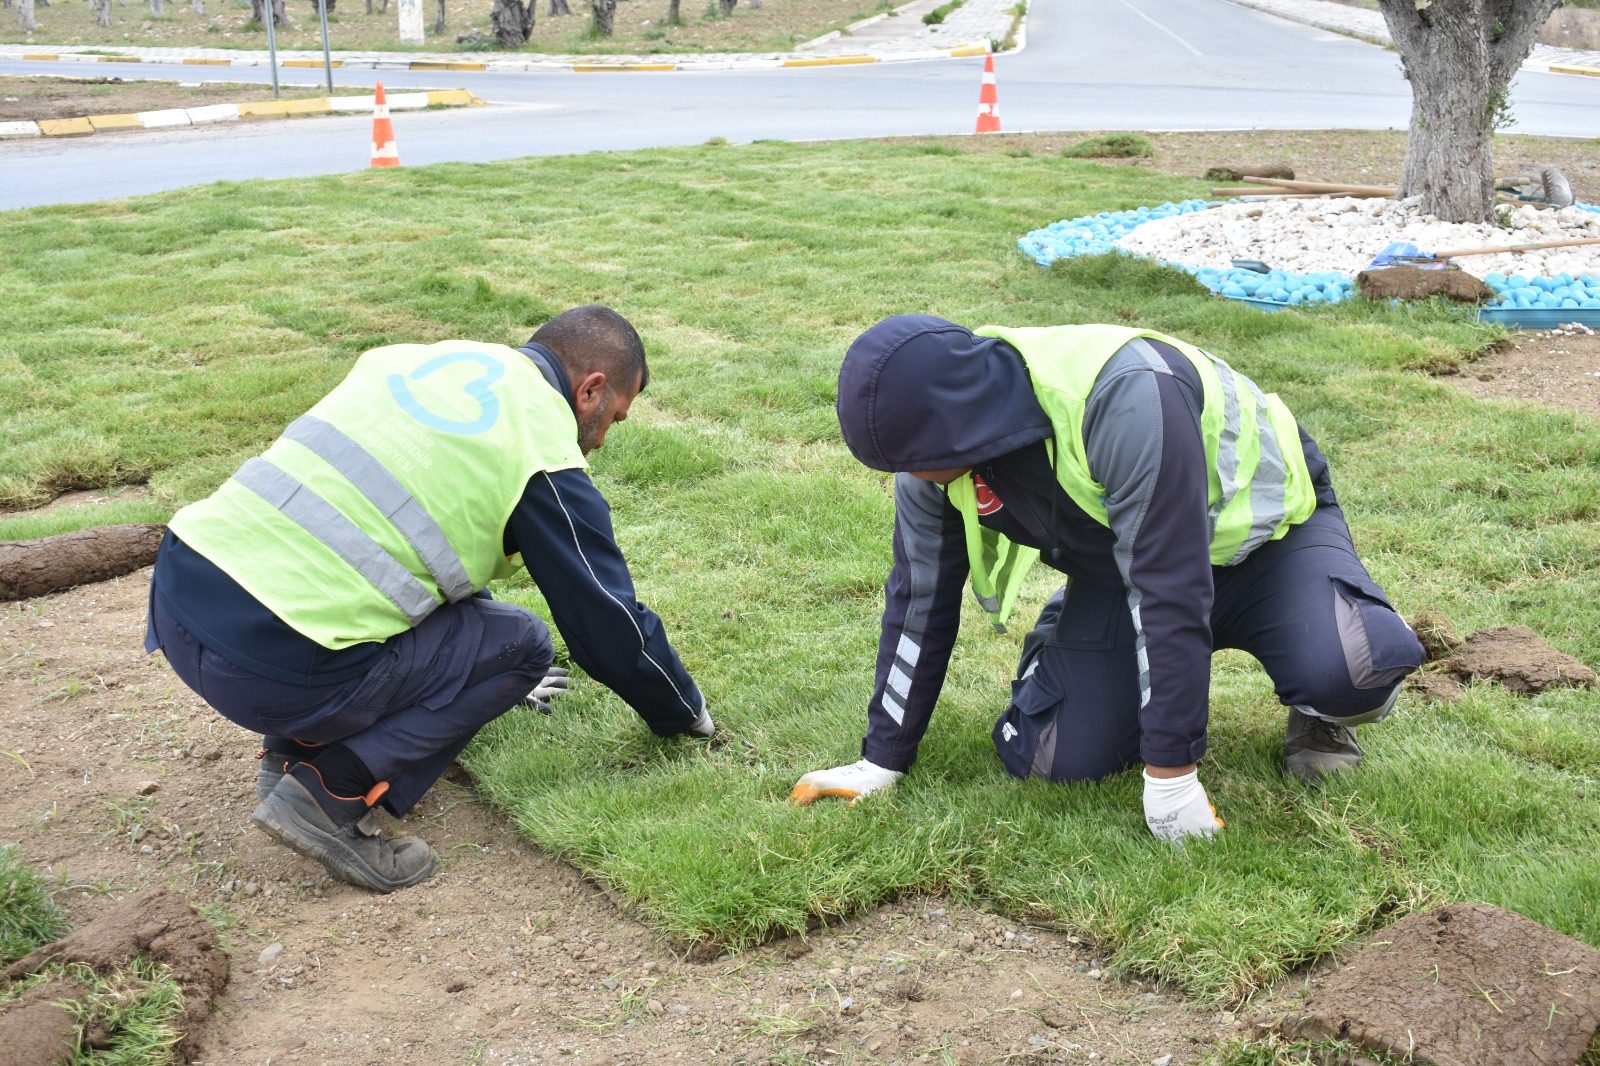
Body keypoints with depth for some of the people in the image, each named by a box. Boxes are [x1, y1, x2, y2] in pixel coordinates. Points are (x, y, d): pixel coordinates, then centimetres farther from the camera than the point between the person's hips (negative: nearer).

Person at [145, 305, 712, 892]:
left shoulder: (421, 358, 19)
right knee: (523, 644, 9)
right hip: (272, 664, -8)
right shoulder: (544, 460, -3)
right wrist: (687, 715, 26)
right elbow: (610, 623, 6)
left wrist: (493, 677, 45)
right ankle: (333, 791, -3)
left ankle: (290, 750, 19)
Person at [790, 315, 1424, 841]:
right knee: (1056, 760, -12)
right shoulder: (931, 445, -18)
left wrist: (1170, 771, -33)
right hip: (1117, 567, 5)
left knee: (1347, 670, -34)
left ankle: (1318, 712, 2)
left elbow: (1170, 587, -37)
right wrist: (883, 761, 1)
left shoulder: (1122, 397, -40)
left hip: (1261, 522, -5)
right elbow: (919, 599, -5)